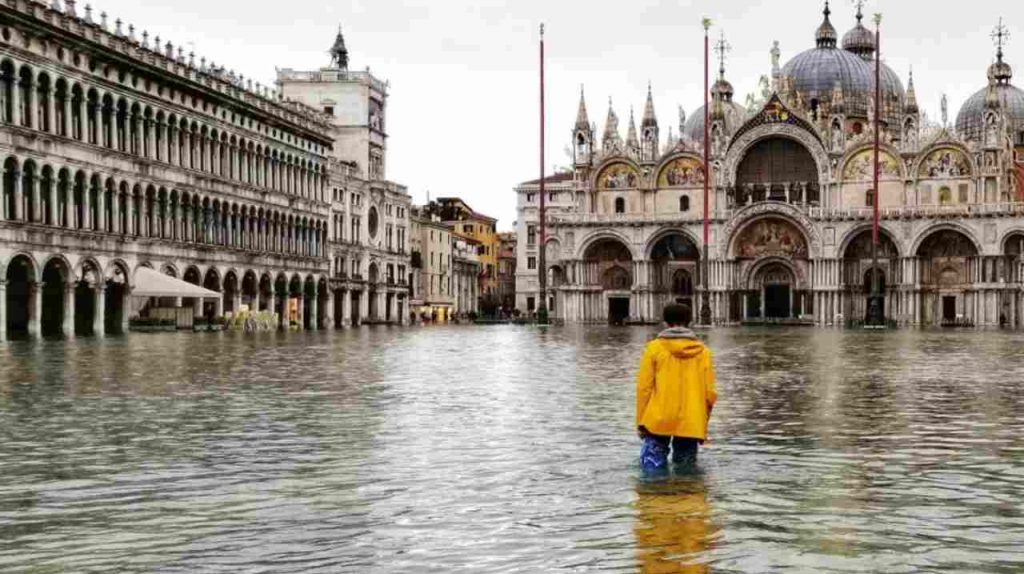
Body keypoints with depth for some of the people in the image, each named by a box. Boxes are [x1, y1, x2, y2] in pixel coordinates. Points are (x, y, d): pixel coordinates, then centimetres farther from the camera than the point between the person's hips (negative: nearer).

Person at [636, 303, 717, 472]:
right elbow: (710, 393, 3)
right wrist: (703, 424, 15)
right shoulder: (703, 351, 4)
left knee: (653, 469, -1)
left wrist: (640, 422, 5)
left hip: (658, 421, -2)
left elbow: (644, 388, -3)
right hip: (691, 425, 2)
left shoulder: (654, 348, -1)